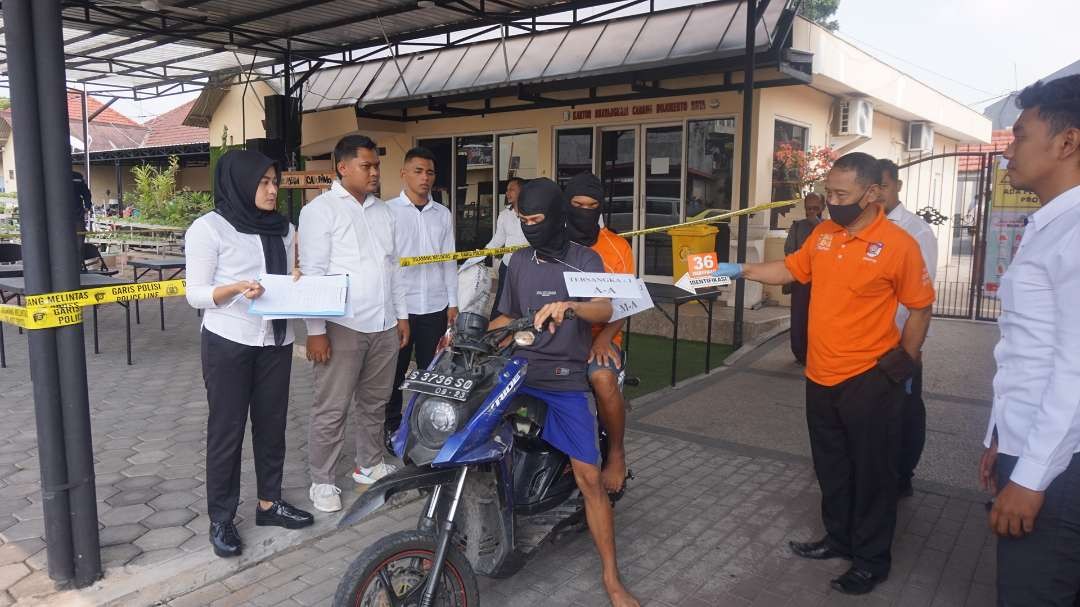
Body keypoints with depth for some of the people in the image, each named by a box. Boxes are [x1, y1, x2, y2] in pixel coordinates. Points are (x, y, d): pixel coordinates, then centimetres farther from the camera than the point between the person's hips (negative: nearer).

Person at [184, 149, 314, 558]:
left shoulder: (283, 228, 9)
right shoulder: (209, 227, -7)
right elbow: (195, 294, -8)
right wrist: (236, 288, -25)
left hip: (276, 341, 5)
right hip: (228, 344, -5)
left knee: (272, 424, 12)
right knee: (226, 431, 4)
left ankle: (269, 503, 28)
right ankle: (221, 520, 18)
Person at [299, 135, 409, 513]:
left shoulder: (383, 212, 14)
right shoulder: (320, 210, -7)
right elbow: (312, 273, -11)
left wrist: (401, 315, 15)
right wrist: (315, 330, -15)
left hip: (384, 326, 7)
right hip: (342, 326, -6)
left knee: (375, 401, 17)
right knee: (331, 409, 1)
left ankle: (369, 465, 33)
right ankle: (322, 481, 15)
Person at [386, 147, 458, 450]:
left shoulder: (443, 214, 10)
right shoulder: (388, 211, -2)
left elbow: (449, 260, 11)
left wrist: (452, 302, 8)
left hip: (435, 306, 3)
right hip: (398, 304, -3)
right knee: (395, 371, 9)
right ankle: (392, 425, 23)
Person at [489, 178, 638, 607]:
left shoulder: (585, 260, -1)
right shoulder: (519, 261, 13)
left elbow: (605, 310, -19)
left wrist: (567, 305, -39)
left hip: (566, 383, -4)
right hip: (518, 376, 4)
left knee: (589, 478, -7)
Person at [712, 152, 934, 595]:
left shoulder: (898, 245, -14)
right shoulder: (822, 234, 2)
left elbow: (920, 308, -7)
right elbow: (790, 270, 16)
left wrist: (905, 364, -4)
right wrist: (740, 270, 6)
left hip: (869, 381, -6)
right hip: (820, 376, 6)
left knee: (871, 471, 9)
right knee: (831, 467, 19)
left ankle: (872, 559, 25)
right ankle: (838, 538, 38)